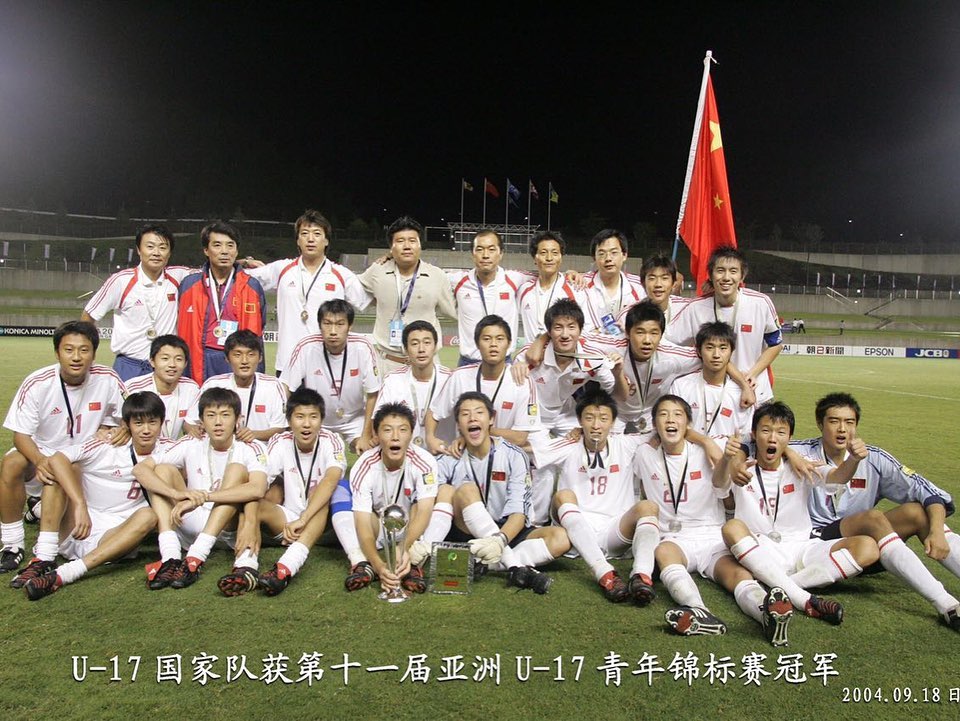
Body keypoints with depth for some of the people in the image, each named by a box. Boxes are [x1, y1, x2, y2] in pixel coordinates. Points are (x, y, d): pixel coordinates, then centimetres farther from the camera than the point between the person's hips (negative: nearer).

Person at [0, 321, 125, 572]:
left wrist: (122, 430, -23)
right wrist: (40, 461, -34)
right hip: (42, 454, -2)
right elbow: (21, 434, -14)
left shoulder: (107, 379, -15)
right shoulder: (36, 384, -17)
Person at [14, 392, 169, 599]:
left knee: (148, 516, -29)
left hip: (111, 539, 1)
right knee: (57, 474, -18)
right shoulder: (106, 446, -9)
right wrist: (80, 504, -32)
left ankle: (62, 575, -39)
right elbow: (57, 458, -22)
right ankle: (44, 560, -28)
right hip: (73, 532, -1)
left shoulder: (166, 449, 1)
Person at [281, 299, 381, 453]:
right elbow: (285, 390, -14)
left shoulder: (363, 348, -22)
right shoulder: (306, 347, -23)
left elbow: (372, 395, -12)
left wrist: (366, 436, -12)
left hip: (354, 419, 0)